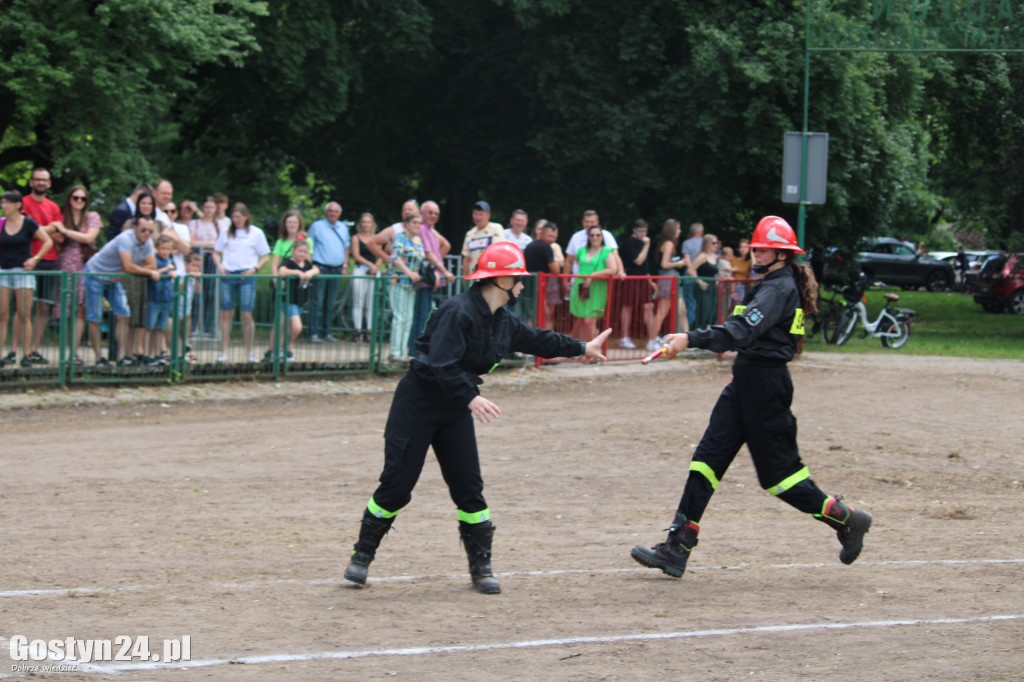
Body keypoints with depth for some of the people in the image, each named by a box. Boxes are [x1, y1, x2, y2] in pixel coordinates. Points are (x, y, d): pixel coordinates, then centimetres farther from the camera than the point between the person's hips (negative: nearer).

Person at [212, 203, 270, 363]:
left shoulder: (256, 233, 5)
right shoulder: (227, 233, 12)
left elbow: (265, 257, 6)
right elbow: (216, 253, 19)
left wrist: (254, 269, -11)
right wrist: (220, 266, -1)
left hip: (246, 276, -2)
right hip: (227, 275, 2)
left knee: (246, 315, -6)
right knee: (226, 314, 1)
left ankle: (249, 353, 1)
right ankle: (224, 352, 5)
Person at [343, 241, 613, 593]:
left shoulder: (503, 322, 5)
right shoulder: (459, 312, -23)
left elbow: (536, 340, 24)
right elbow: (441, 364, -30)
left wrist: (582, 349, 31)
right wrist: (470, 397, -39)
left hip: (456, 409, 7)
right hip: (417, 403, -7)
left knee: (469, 487, 2)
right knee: (397, 484, -5)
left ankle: (481, 568, 7)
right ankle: (362, 556, 11)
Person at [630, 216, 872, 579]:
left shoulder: (779, 288, -16)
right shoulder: (774, 284, 15)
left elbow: (742, 331, -28)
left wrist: (691, 339, -33)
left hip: (764, 383, -10)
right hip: (745, 382, 10)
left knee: (778, 471, -2)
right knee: (708, 457, 1)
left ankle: (846, 519, 15)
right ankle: (677, 548, -2)